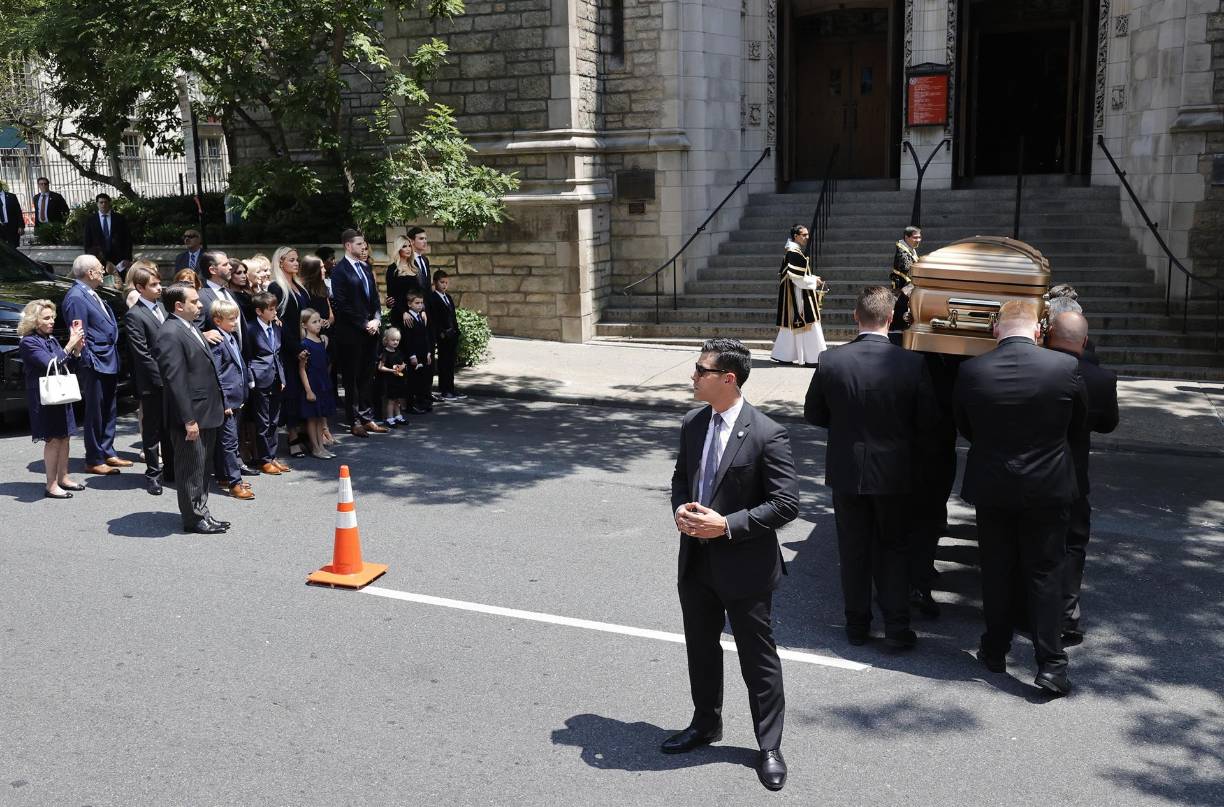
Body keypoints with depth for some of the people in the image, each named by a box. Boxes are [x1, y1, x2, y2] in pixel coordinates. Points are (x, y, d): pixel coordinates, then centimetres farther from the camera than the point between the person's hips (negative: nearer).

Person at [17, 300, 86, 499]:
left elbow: (68, 367, 13)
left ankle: (63, 478, 20)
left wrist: (77, 348, -2)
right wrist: (70, 345, -20)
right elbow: (50, 364, -21)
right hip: (43, 398, -7)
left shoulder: (51, 340, 11)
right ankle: (51, 486, -1)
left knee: (64, 437, 10)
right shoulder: (28, 342, -10)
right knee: (53, 440, -6)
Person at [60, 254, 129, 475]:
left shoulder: (92, 294, 12)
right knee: (95, 414, 1)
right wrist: (90, 363, -18)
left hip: (108, 363, 9)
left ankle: (107, 453, 27)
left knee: (108, 411, 17)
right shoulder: (76, 298, -17)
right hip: (95, 365, -9)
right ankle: (94, 461, 10)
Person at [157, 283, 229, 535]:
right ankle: (193, 519, 14)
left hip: (206, 413, 10)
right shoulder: (170, 334, -18)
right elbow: (175, 380, -22)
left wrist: (219, 404, 18)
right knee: (191, 468, 3)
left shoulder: (190, 328, 13)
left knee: (202, 467, 18)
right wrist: (189, 420, -22)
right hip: (190, 415, -10)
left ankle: (201, 513, 29)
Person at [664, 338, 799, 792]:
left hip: (745, 567, -6)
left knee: (758, 658, 7)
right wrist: (680, 508, -6)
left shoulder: (767, 436, -19)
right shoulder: (692, 424, 3)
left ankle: (770, 747, 25)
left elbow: (786, 504, -18)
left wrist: (727, 525, -23)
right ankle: (705, 725, 43)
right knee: (700, 648, 22)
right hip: (696, 562, 7)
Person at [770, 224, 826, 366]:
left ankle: (782, 356, 16)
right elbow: (797, 277, -22)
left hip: (791, 295, 11)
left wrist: (812, 278, 14)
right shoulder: (795, 253, -18)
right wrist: (814, 281, -10)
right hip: (798, 295, -11)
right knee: (807, 325, -7)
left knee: (790, 325, 12)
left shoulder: (791, 252, 14)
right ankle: (812, 358, -5)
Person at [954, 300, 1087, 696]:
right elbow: (1077, 422, 4)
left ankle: (995, 651, 26)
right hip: (1048, 488, -1)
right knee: (1045, 575, 8)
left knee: (997, 572, 14)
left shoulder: (971, 370, -11)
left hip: (990, 488, 1)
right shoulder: (1065, 367, -12)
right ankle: (1050, 664, 8)